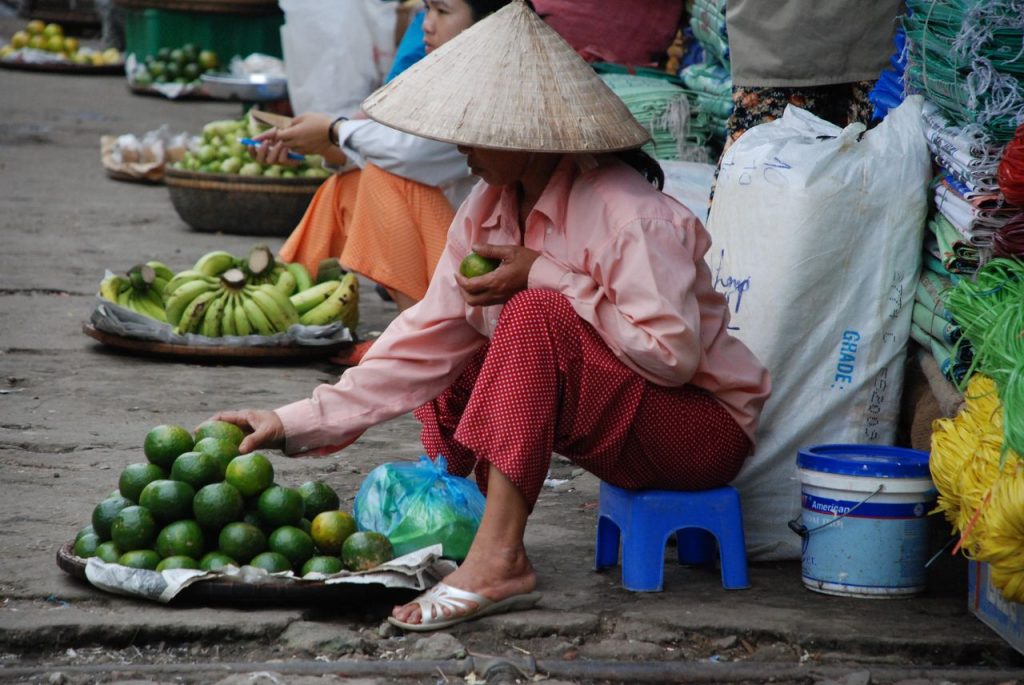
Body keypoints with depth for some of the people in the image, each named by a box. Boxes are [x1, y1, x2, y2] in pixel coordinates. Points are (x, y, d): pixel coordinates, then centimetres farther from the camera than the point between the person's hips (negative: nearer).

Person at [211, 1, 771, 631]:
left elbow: (671, 352, -30)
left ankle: (499, 557, -32)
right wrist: (299, 422, -5)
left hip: (705, 428, -9)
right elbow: (427, 341, 1)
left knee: (535, 316, -28)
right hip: (624, 426, 9)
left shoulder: (625, 213, -23)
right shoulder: (490, 210, 2)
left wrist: (546, 277, -24)